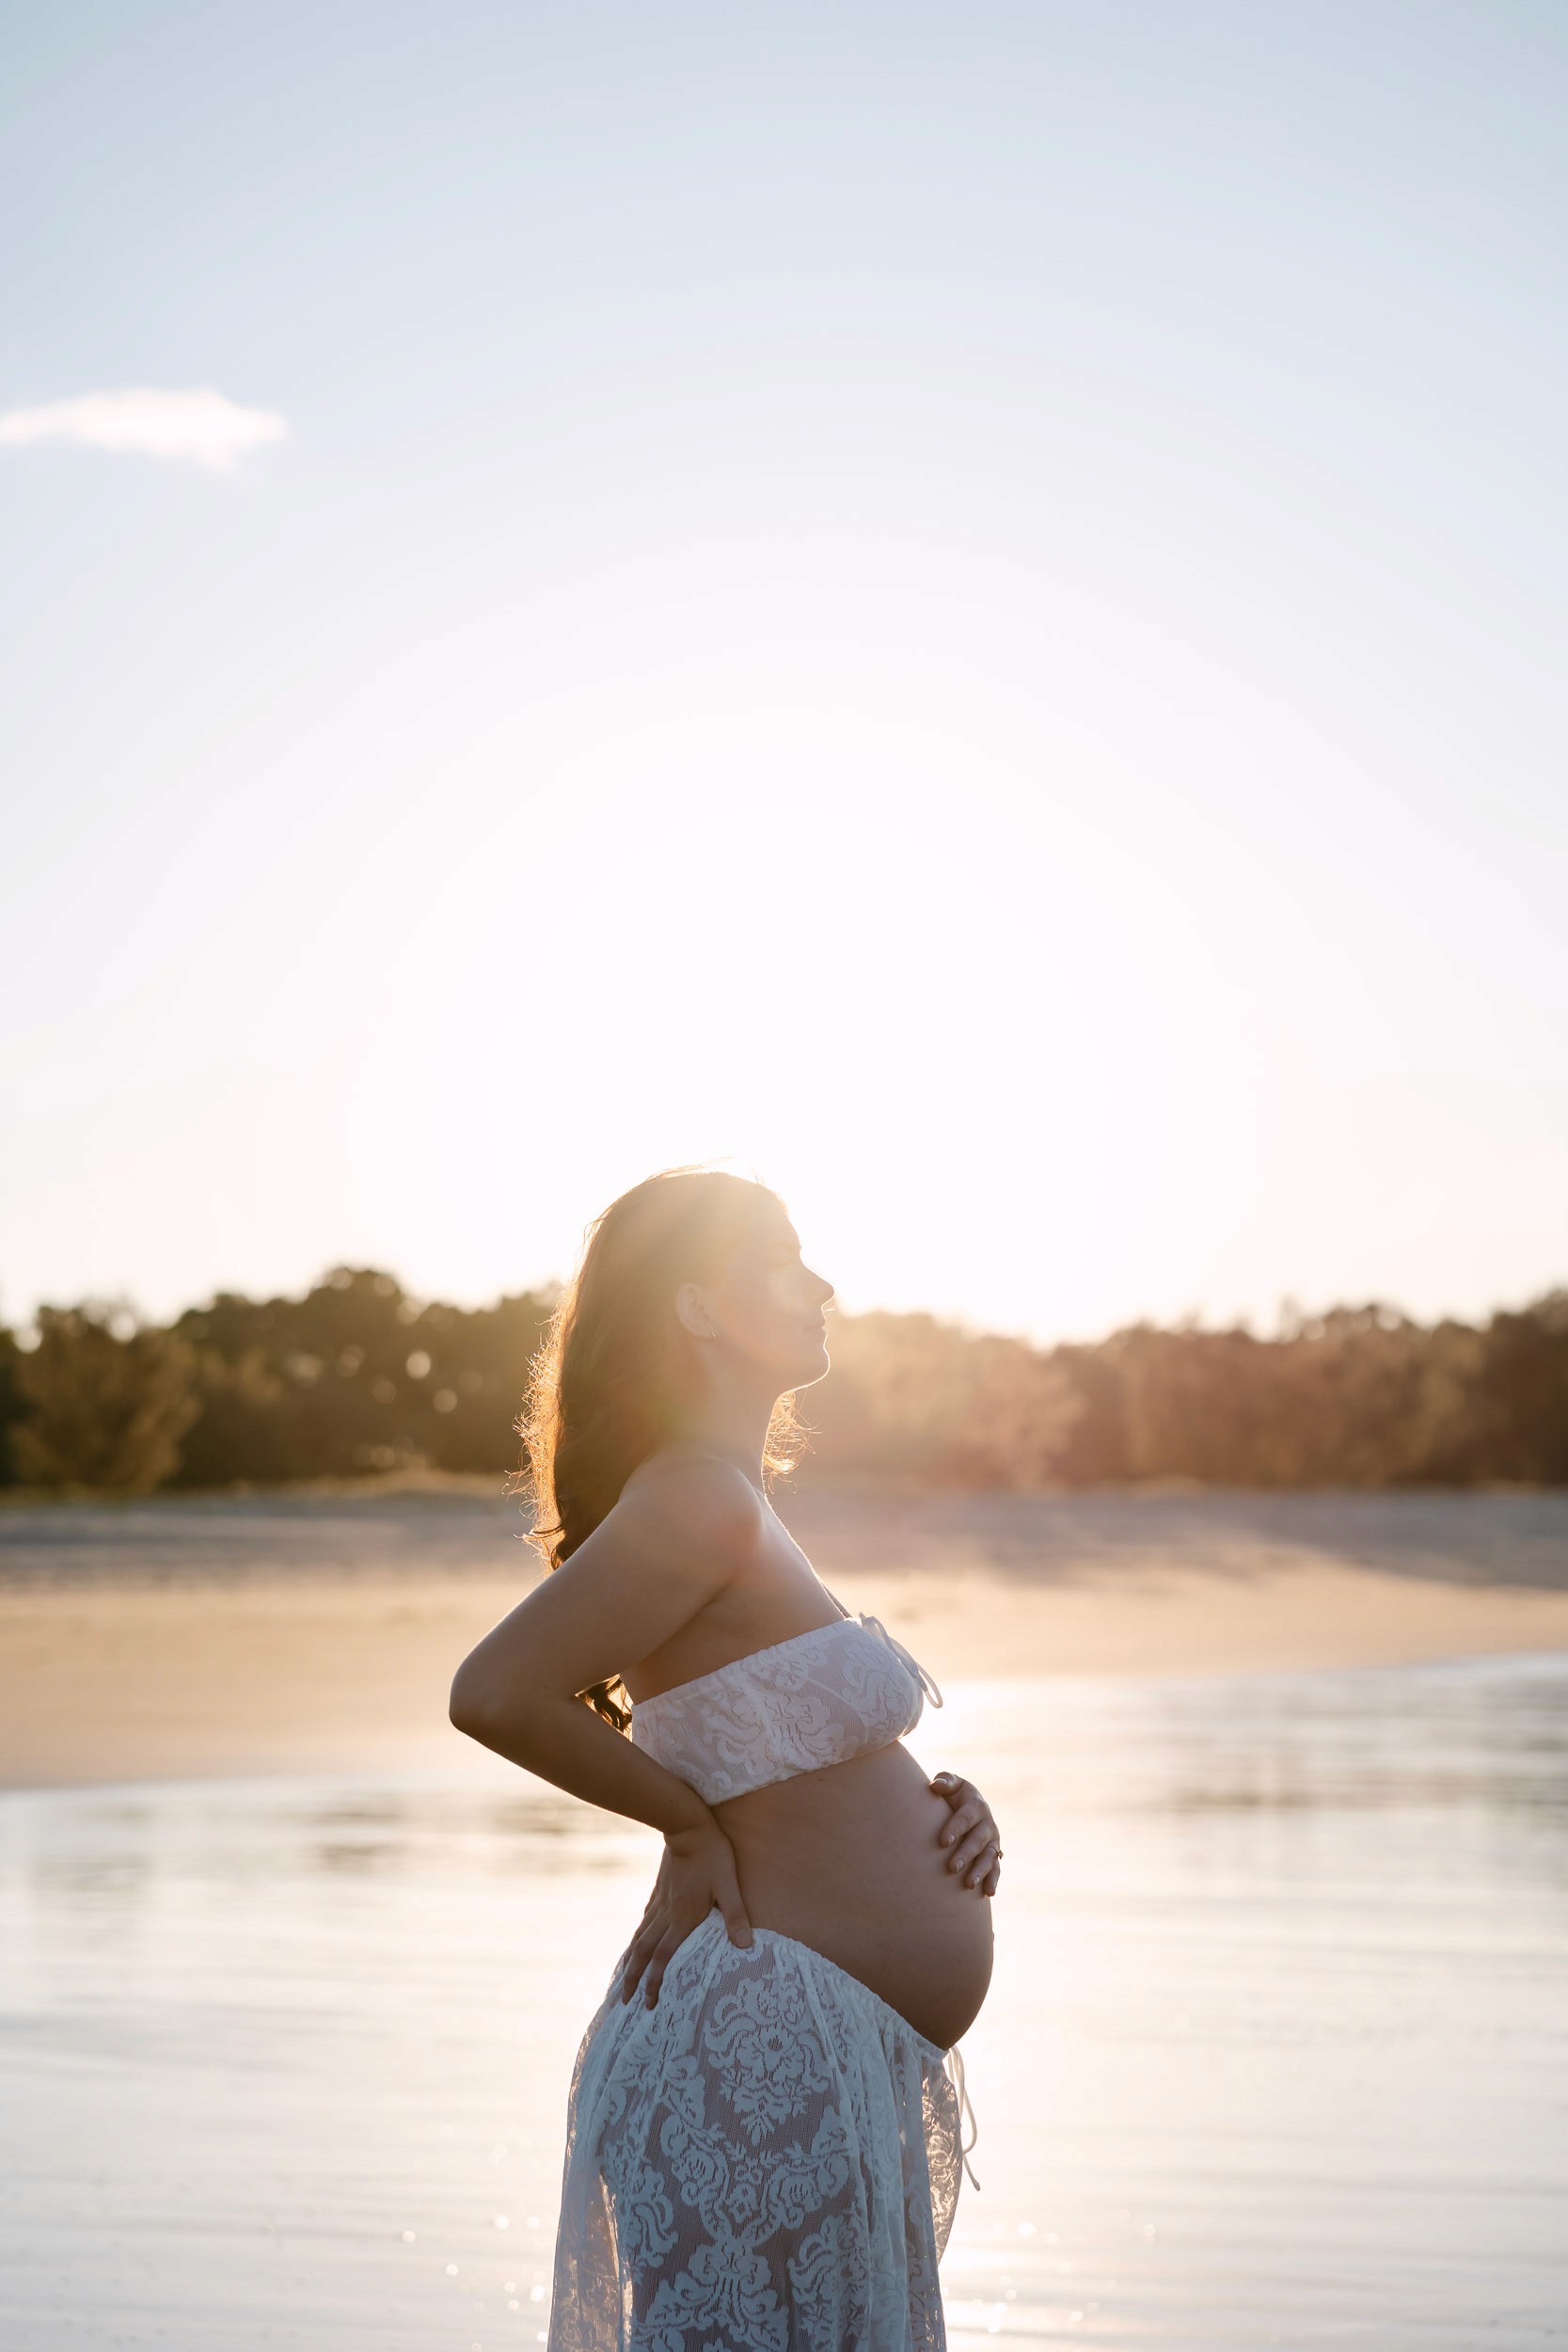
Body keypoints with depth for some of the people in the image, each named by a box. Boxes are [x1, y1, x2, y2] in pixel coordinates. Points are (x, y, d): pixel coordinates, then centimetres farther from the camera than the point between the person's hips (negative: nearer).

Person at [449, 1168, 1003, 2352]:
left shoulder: (737, 1505, 15)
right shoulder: (697, 1501, -15)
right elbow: (493, 1693, -23)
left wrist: (946, 1809, 5)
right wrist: (692, 1824, -10)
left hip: (842, 2063, 10)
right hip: (770, 2047, -10)